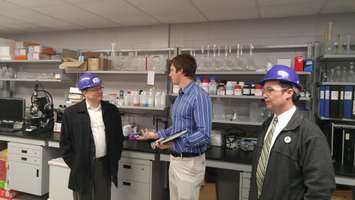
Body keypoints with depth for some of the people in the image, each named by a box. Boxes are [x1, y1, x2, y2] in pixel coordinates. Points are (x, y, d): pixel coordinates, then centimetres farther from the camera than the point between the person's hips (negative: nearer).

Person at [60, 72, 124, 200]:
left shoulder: (112, 110, 2)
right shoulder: (71, 113, -6)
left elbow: (118, 137, 8)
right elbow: (65, 142, -3)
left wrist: (114, 160, 5)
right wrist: (74, 165, -5)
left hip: (105, 165, 2)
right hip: (82, 166, -2)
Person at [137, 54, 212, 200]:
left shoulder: (200, 96, -20)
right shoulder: (180, 96, 10)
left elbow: (204, 135, -26)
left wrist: (174, 144, -27)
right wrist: (155, 135, 16)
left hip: (190, 162, -8)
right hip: (174, 159, 9)